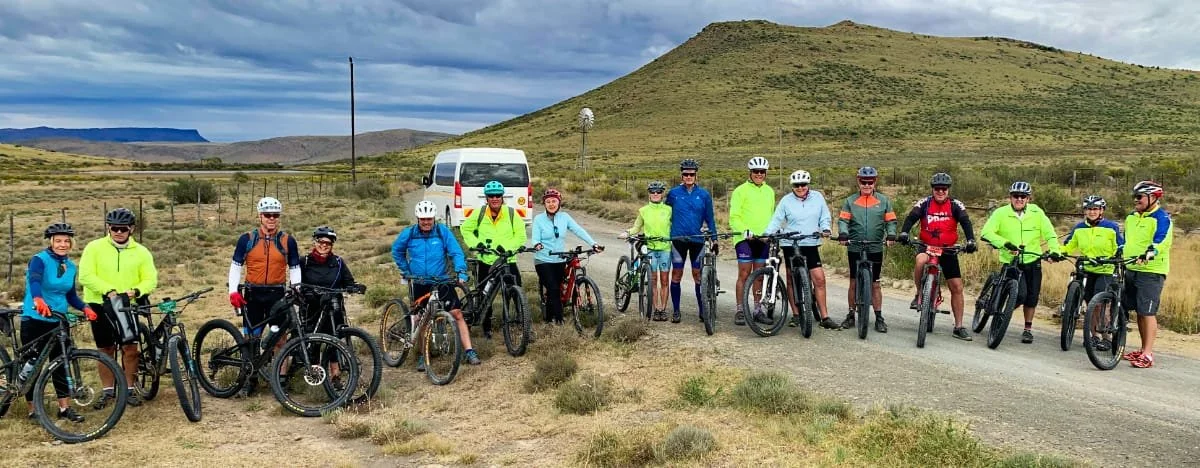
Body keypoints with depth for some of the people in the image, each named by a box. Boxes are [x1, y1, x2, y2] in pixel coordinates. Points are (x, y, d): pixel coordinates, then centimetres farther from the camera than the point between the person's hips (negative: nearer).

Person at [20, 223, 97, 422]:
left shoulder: (71, 266, 8)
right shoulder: (39, 260, -11)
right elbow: (34, 280, -32)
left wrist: (85, 308, -7)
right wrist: (38, 300, -51)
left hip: (58, 321, 5)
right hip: (34, 319, -5)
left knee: (61, 364, 4)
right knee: (32, 365, 3)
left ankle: (65, 408, 9)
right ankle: (33, 410, 13)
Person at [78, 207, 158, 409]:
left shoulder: (141, 252, 3)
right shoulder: (94, 247, -2)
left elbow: (150, 279, -1)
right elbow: (85, 276, -11)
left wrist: (136, 291, -22)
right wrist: (109, 290, -23)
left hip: (127, 306, 1)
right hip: (100, 305, -1)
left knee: (130, 348, -3)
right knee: (106, 350, 8)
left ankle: (129, 389, 12)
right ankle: (108, 391, 21)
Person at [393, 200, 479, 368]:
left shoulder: (443, 231, -8)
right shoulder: (408, 234, -4)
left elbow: (456, 253, -9)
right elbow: (396, 251, 14)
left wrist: (461, 273, -22)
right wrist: (405, 270, 9)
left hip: (442, 281, -1)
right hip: (419, 284, 1)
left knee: (457, 314, -10)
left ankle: (470, 352, -8)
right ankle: (423, 356, 22)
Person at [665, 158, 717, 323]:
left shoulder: (704, 195, 3)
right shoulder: (673, 193, 2)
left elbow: (709, 218, 8)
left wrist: (714, 240, 6)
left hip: (697, 240, 0)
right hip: (678, 239, 0)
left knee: (698, 275, 4)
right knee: (676, 275, 3)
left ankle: (702, 309, 13)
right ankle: (675, 311, 12)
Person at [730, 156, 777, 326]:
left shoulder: (769, 191, 16)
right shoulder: (741, 190, -3)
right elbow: (734, 217, -8)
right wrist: (745, 230, -22)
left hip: (763, 239, 5)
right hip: (745, 238, -5)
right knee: (744, 274, -6)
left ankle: (758, 310, 15)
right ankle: (740, 310, 0)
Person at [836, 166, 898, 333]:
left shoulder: (884, 200, 6)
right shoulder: (850, 201, 6)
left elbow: (891, 221, 5)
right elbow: (843, 219, -1)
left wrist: (891, 235, -14)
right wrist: (843, 234, -20)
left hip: (875, 249, 0)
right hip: (854, 248, 0)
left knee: (875, 284, 3)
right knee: (854, 282, 7)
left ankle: (879, 318, 10)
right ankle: (851, 315, 17)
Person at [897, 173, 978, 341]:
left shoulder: (955, 205, -4)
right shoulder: (924, 203, -5)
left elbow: (966, 223, -16)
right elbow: (911, 218, -17)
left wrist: (970, 241, -33)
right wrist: (904, 233, -37)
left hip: (948, 249, 2)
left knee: (957, 287, 0)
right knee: (921, 261, -38)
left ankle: (959, 327, 11)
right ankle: (919, 294, -13)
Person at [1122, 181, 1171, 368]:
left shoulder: (1161, 217, -8)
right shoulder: (1131, 217, 16)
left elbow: (1161, 240, -24)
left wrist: (1149, 253, -40)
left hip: (1151, 271, -7)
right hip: (1131, 269, 7)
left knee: (1147, 312, -8)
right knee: (1139, 311, 11)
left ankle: (1148, 355, -6)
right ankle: (1143, 349, 20)